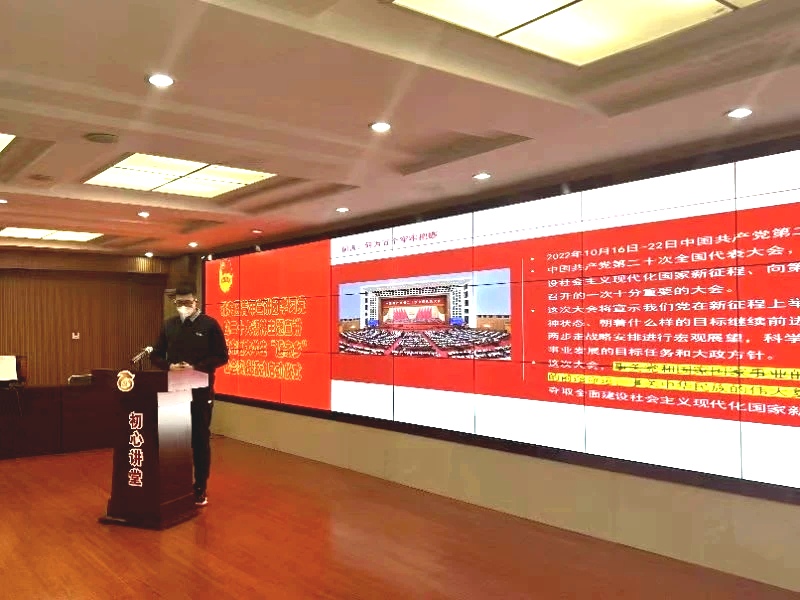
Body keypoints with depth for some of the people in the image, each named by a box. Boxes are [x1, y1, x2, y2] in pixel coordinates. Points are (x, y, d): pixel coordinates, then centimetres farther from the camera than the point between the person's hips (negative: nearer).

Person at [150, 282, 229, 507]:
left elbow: (222, 357, -6)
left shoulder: (210, 324, -4)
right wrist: (169, 366, -10)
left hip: (201, 391, -3)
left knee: (200, 439, 5)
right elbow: (156, 355, 12)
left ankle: (200, 488, 15)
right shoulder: (169, 325, 8)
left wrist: (196, 367, -18)